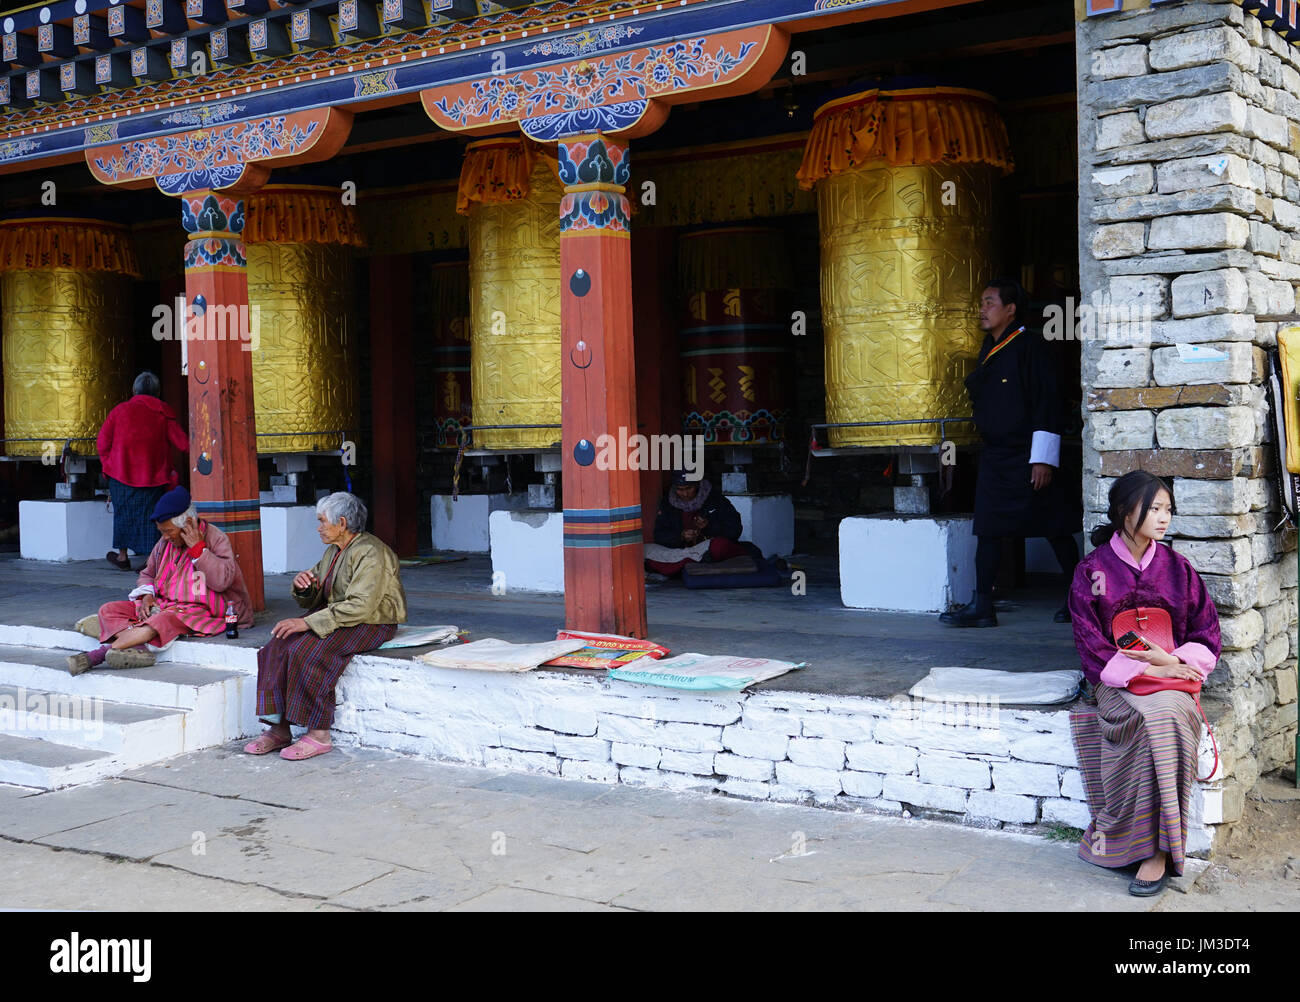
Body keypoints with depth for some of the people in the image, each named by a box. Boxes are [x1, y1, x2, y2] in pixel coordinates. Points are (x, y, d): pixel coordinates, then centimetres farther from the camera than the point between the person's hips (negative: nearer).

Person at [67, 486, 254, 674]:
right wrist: (146, 595, 3)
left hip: (197, 610, -7)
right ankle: (139, 649, -36)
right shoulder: (165, 543, 13)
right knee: (108, 609, -9)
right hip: (162, 604, 7)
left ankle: (101, 653, -40)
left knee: (164, 620, -39)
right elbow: (147, 574, 26)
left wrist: (197, 548, -20)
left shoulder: (216, 539, -6)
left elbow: (222, 581, -20)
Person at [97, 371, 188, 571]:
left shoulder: (120, 410, 2)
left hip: (123, 472, 1)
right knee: (151, 515, 5)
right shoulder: (164, 413, -1)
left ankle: (122, 556, 25)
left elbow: (102, 443, 1)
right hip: (153, 475, -1)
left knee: (124, 511, 15)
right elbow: (183, 443, -5)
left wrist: (109, 464, 13)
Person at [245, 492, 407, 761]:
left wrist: (307, 622, -27)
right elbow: (315, 600, 19)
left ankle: (318, 734, -23)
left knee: (307, 649, -30)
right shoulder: (333, 550, 14)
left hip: (370, 624, -9)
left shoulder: (370, 553, -16)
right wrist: (303, 587, -7)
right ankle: (279, 728, -15)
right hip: (334, 617, 9)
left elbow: (360, 606, -27)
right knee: (279, 645, -15)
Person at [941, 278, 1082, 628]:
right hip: (994, 455, 7)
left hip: (1028, 457, -7)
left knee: (1055, 529, 3)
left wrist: (1043, 459, -18)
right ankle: (981, 606, 3)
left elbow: (1046, 404, -15)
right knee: (987, 529, 1)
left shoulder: (1029, 346, -12)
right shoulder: (989, 348, 11)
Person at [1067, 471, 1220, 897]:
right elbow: (1093, 652, -3)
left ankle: (1156, 849, -27)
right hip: (1117, 683, -1)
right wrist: (1146, 669, -14)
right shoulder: (1092, 571, 1)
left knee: (1167, 714, -32)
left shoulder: (1177, 569, 8)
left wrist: (1168, 658, -10)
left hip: (1173, 679, 2)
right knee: (1151, 717, -34)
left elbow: (1208, 641, 9)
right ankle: (1158, 848, -27)